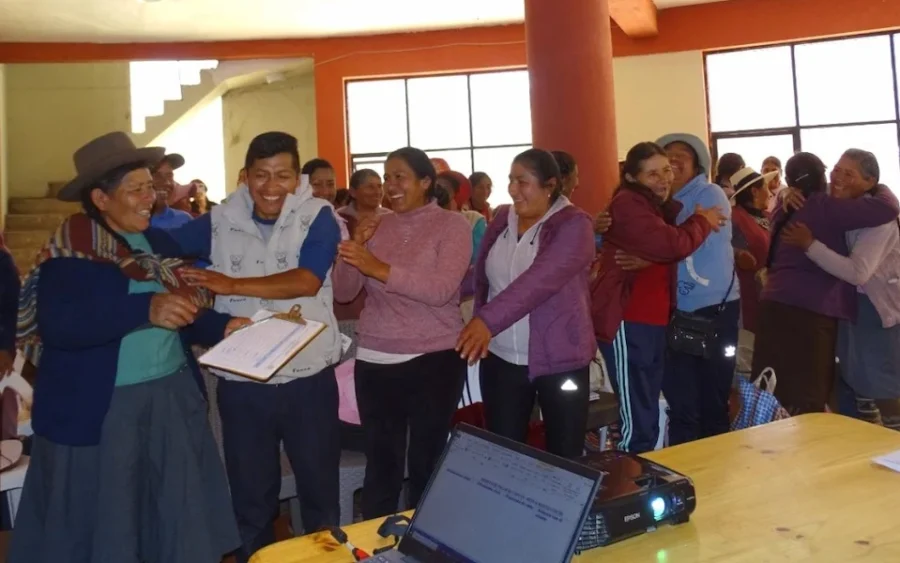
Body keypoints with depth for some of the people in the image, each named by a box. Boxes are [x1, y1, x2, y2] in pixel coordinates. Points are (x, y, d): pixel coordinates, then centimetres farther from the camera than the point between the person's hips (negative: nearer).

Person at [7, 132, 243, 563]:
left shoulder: (159, 242, 8)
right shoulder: (69, 252, -11)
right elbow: (59, 325, -25)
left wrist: (223, 326, -6)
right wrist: (147, 308, -35)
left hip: (173, 397, 6)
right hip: (98, 409, -5)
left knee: (179, 519, 15)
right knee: (99, 526, 12)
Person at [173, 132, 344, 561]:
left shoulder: (317, 217, -6)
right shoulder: (219, 220, 3)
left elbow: (306, 281, -19)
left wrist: (232, 285, -21)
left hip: (308, 378, -2)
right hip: (241, 383, 2)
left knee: (320, 490, 16)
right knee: (250, 497, 18)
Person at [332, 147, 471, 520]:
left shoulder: (452, 225, -4)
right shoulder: (376, 227, 8)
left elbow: (442, 289, -20)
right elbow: (342, 293, 5)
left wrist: (381, 269, -28)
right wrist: (355, 246, -11)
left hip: (433, 360, -3)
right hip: (374, 361, 4)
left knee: (426, 462, 7)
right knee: (380, 462, 9)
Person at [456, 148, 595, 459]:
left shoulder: (573, 225, -13)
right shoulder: (502, 219, 6)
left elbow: (539, 280, -28)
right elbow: (482, 278, 12)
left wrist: (488, 320, -37)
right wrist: (478, 325, 0)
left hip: (559, 359, -4)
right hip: (500, 358, 5)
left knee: (564, 453, 9)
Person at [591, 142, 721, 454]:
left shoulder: (657, 206, 20)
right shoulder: (628, 204, -13)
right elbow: (673, 245, -24)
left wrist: (699, 221, 3)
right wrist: (702, 221, -7)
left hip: (652, 320, 10)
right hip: (627, 321, -10)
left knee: (648, 414, 17)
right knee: (637, 418, -9)